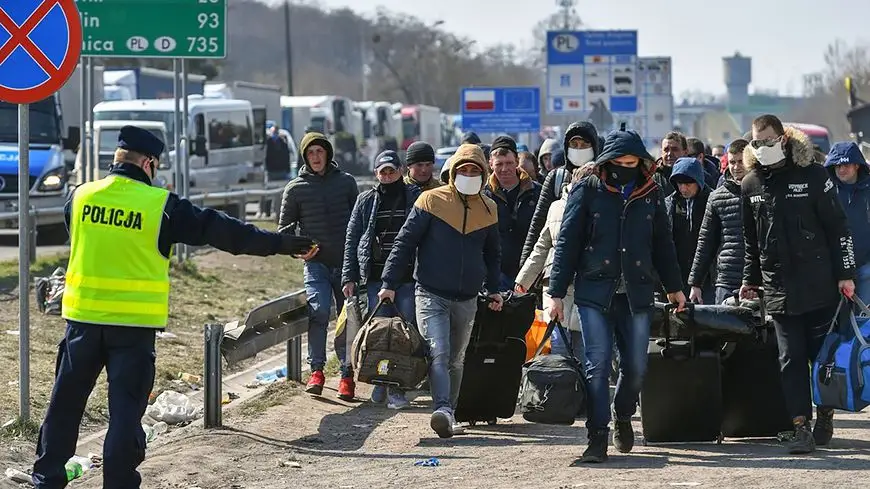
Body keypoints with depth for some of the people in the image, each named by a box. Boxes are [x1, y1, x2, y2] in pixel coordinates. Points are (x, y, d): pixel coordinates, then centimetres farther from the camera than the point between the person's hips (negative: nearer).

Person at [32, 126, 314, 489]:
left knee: (66, 402, 14)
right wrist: (283, 244, 0)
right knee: (127, 405, 3)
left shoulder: (80, 197, 2)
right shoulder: (161, 205, -9)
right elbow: (223, 231, -6)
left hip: (83, 318, 3)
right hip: (135, 323, -3)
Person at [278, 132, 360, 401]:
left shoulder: (346, 182, 8)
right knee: (319, 310, -20)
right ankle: (316, 370, -12)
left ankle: (347, 374, 10)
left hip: (346, 261, 1)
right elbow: (285, 226, 13)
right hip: (315, 263, -1)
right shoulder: (295, 188, 6)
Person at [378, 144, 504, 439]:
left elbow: (491, 254, 23)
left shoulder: (488, 209, 9)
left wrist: (493, 289, 17)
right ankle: (443, 411, -32)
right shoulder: (432, 201, -4)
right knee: (438, 353, -20)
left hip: (467, 300, 5)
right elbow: (405, 242, -4)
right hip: (431, 295, -5)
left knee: (456, 361, 12)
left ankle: (448, 416, 20)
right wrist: (389, 284, -9)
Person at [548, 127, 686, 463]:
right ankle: (597, 438, -4)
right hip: (594, 293, -3)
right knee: (597, 366, -7)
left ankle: (623, 417, 32)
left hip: (637, 294, 3)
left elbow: (662, 244, 18)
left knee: (636, 366, 5)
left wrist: (674, 286, 21)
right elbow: (567, 243, -1)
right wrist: (556, 292, -4)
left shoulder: (651, 195, 8)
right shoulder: (587, 191, -1)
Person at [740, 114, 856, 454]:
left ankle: (825, 416, 19)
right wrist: (750, 280, 20)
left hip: (819, 283, -3)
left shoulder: (812, 175, -4)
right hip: (779, 287, 3)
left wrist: (846, 273, -6)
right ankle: (801, 428, -5)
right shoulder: (751, 185, 8)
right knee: (791, 359, -2)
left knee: (823, 353, 3)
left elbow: (838, 227, -2)